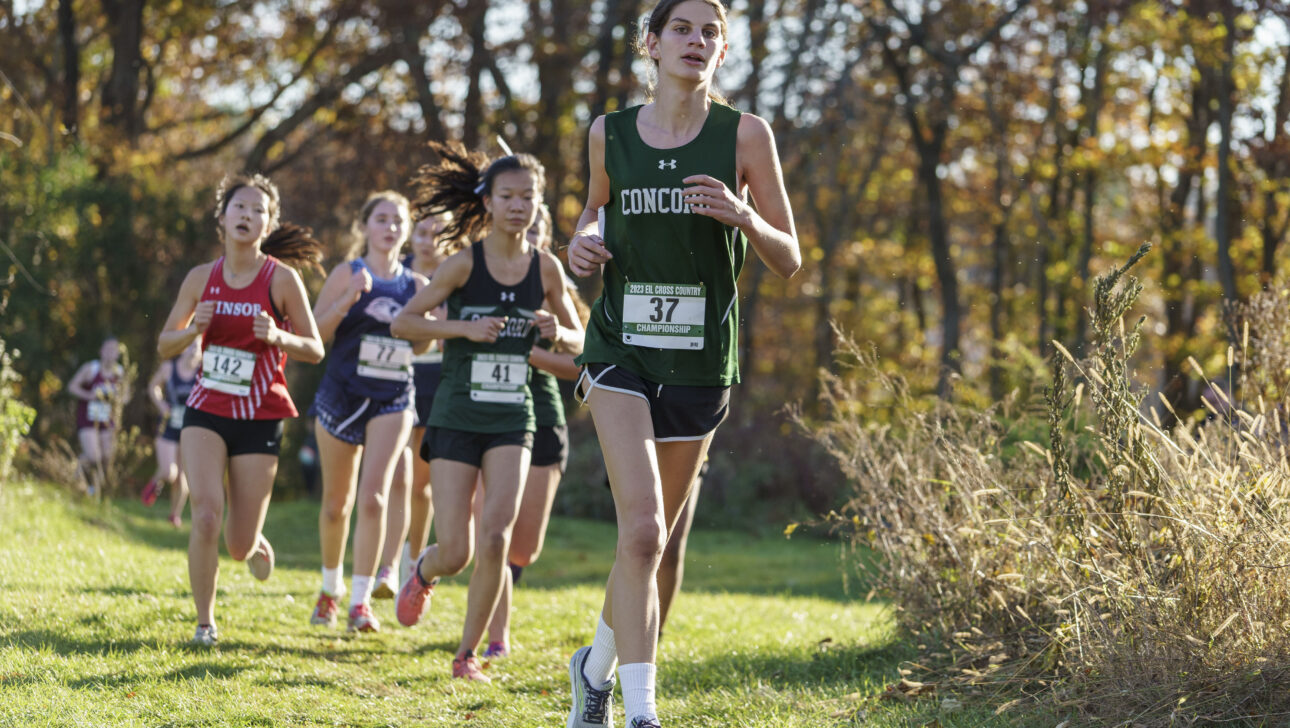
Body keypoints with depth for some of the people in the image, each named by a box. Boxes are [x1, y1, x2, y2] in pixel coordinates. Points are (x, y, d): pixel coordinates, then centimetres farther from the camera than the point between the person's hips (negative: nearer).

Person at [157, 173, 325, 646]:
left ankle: (255, 544, 41)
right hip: (206, 411, 1)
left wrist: (278, 337, -23)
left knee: (239, 546, 1)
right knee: (206, 515, -19)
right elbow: (164, 345, 10)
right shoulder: (202, 278, 1)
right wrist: (193, 329, -12)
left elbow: (315, 350, -3)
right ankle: (205, 622, -2)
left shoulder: (282, 278, -7)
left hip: (259, 418, -1)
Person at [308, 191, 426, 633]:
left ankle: (361, 601, -14)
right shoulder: (348, 275, -1)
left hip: (392, 401, 0)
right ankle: (331, 587, 32)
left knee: (373, 498, -16)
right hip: (342, 394, 0)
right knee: (336, 502, 10)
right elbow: (313, 335, -7)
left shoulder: (416, 286, 5)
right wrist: (348, 299, -21)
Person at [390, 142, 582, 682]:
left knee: (496, 537, -16)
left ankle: (468, 652, 0)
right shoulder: (465, 263, -8)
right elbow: (402, 323, -7)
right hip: (457, 416, -2)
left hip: (512, 420, 2)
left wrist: (557, 333, -11)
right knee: (455, 553, -4)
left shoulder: (545, 268, 1)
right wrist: (465, 328, -19)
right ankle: (423, 572, 34)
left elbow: (578, 340, 12)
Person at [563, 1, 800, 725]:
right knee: (642, 529, -18)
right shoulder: (610, 133, 2)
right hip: (621, 352, -1)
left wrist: (741, 214, -20)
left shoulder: (745, 135, -3)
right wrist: (583, 241, 1)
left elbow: (790, 260, -1)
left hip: (701, 363, 1)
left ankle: (599, 664, 38)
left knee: (655, 541, 12)